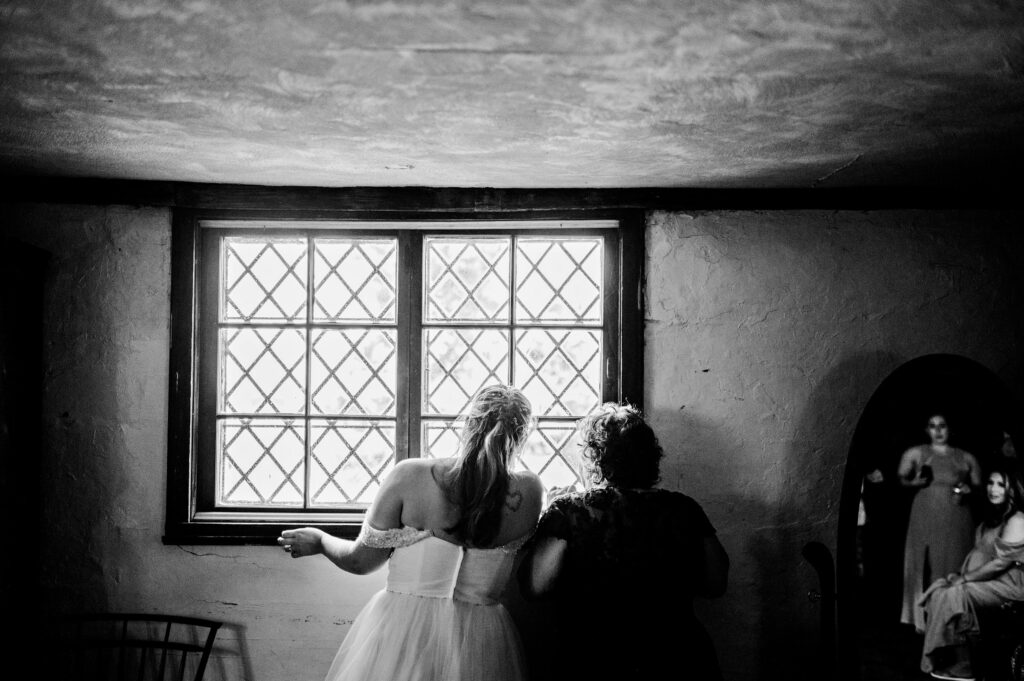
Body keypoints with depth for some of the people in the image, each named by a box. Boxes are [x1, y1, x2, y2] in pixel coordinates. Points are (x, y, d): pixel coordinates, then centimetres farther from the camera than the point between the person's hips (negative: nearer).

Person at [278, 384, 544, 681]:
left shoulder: (410, 476, -14)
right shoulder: (529, 492, -10)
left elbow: (361, 561, -3)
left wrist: (320, 540, 18)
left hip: (402, 631, -1)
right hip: (481, 644, 2)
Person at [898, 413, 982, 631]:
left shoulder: (966, 458, 16)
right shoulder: (915, 453, 12)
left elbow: (979, 486, 17)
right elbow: (901, 477, 5)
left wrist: (969, 490, -5)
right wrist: (915, 481, -16)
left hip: (957, 519, 1)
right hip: (926, 517, -1)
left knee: (955, 567, -3)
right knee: (926, 566, -5)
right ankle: (924, 619, -3)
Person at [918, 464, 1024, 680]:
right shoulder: (993, 517, 15)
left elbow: (1001, 563, -19)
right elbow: (978, 553, 16)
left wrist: (965, 578, -14)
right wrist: (959, 574, -1)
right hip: (987, 580, 9)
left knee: (953, 596, -23)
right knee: (939, 592, -9)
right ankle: (944, 660, -9)